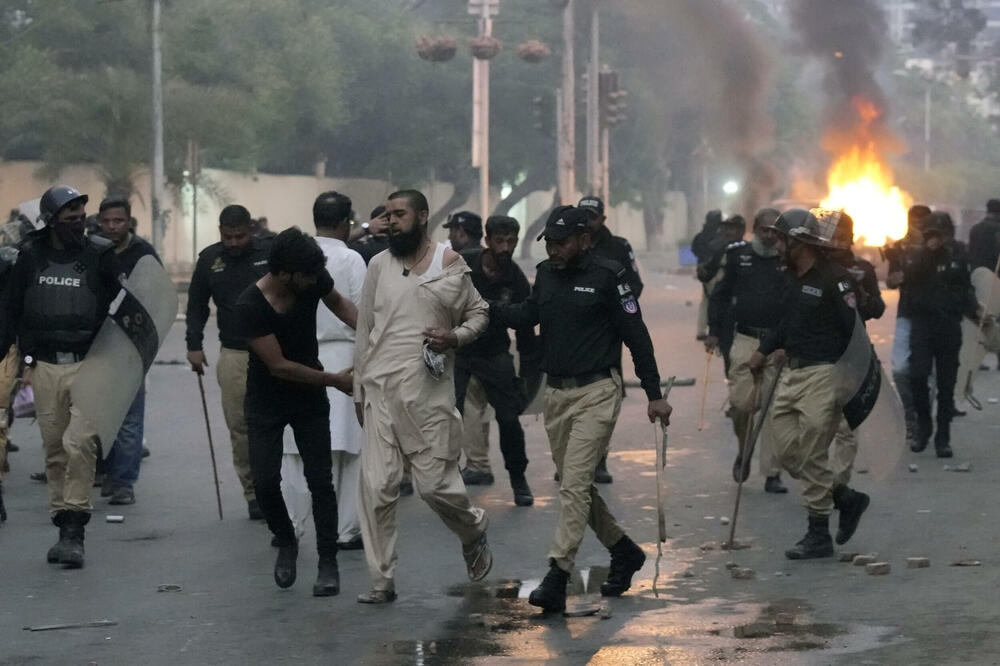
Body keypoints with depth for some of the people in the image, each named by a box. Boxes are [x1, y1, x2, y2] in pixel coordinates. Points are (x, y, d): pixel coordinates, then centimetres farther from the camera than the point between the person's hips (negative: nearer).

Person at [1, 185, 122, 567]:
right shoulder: (31, 256, 5)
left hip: (89, 365, -3)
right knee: (54, 449, 6)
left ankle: (74, 529, -13)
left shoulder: (99, 255, -1)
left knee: (79, 443, -17)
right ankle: (65, 528, 14)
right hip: (45, 367, 3)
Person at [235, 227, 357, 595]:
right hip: (267, 402, -3)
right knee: (265, 481, -8)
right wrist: (334, 380, -18)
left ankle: (328, 562, 6)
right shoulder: (250, 306, -28)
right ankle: (286, 543, 20)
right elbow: (279, 366, -23)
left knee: (320, 479, -2)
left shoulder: (313, 280, -16)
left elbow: (339, 303, 8)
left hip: (310, 398, 3)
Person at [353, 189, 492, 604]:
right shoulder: (379, 265, 9)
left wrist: (456, 336, -10)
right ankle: (382, 581, 3)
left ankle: (473, 533, 28)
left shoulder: (450, 263, 3)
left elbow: (479, 312, 12)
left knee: (435, 483, -4)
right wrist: (359, 390, 14)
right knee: (377, 486, -3)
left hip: (429, 390, -2)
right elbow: (364, 329, 14)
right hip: (382, 389, 3)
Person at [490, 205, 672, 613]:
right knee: (576, 485, 14)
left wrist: (654, 395, -7)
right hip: (556, 394, 7)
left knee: (575, 485, -13)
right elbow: (528, 315, 6)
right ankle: (624, 552, 33)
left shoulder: (607, 276, -10)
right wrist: (485, 307, -11)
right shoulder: (546, 274, 11)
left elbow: (636, 335, -7)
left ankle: (557, 577, -16)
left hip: (597, 393, -7)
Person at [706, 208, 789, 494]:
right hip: (746, 340, 0)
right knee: (742, 403, -9)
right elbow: (721, 293, 13)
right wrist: (714, 330, 7)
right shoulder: (738, 254, 5)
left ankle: (772, 473, 6)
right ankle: (743, 452, 21)